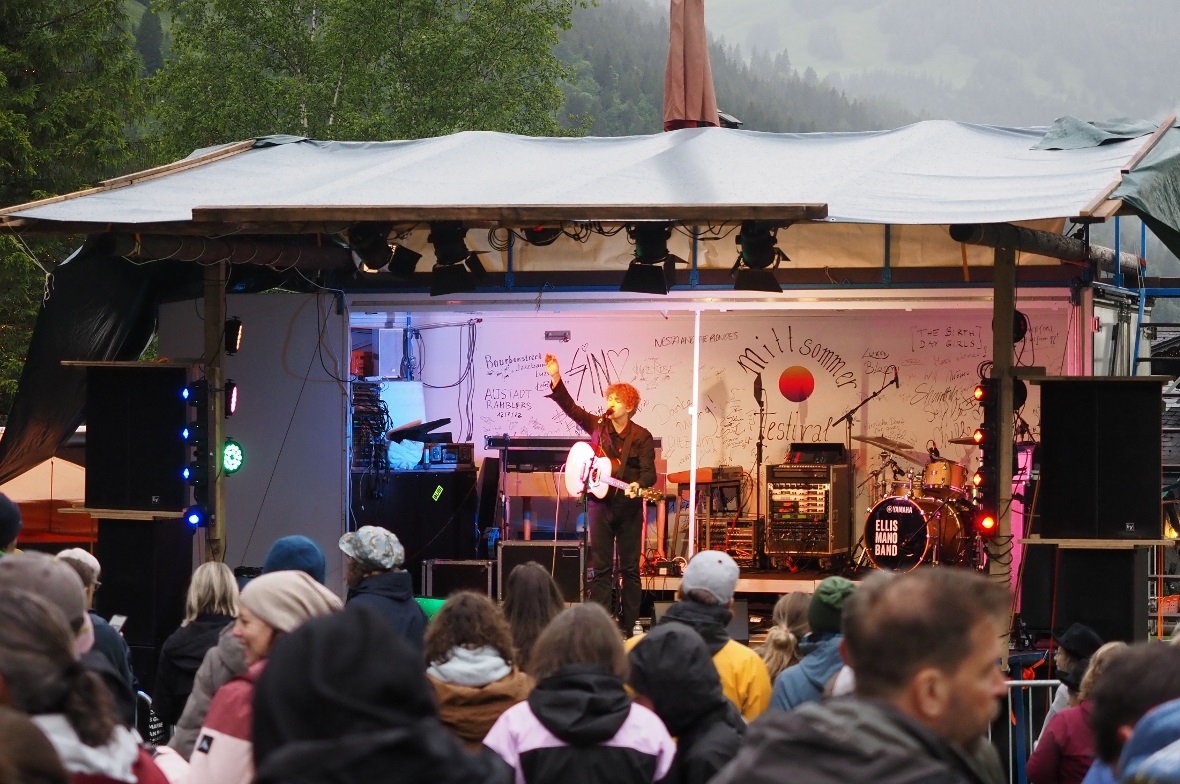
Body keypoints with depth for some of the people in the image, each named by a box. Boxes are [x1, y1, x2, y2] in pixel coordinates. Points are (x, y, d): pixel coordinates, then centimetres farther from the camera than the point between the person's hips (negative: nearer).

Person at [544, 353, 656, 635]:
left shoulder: (641, 437, -4)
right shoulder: (597, 425, 5)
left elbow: (649, 472, -11)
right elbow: (570, 407, 3)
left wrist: (638, 484, -32)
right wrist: (555, 378, -7)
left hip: (629, 506, -3)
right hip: (601, 503, 3)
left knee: (630, 567, 4)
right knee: (600, 567, 3)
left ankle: (630, 626, 9)